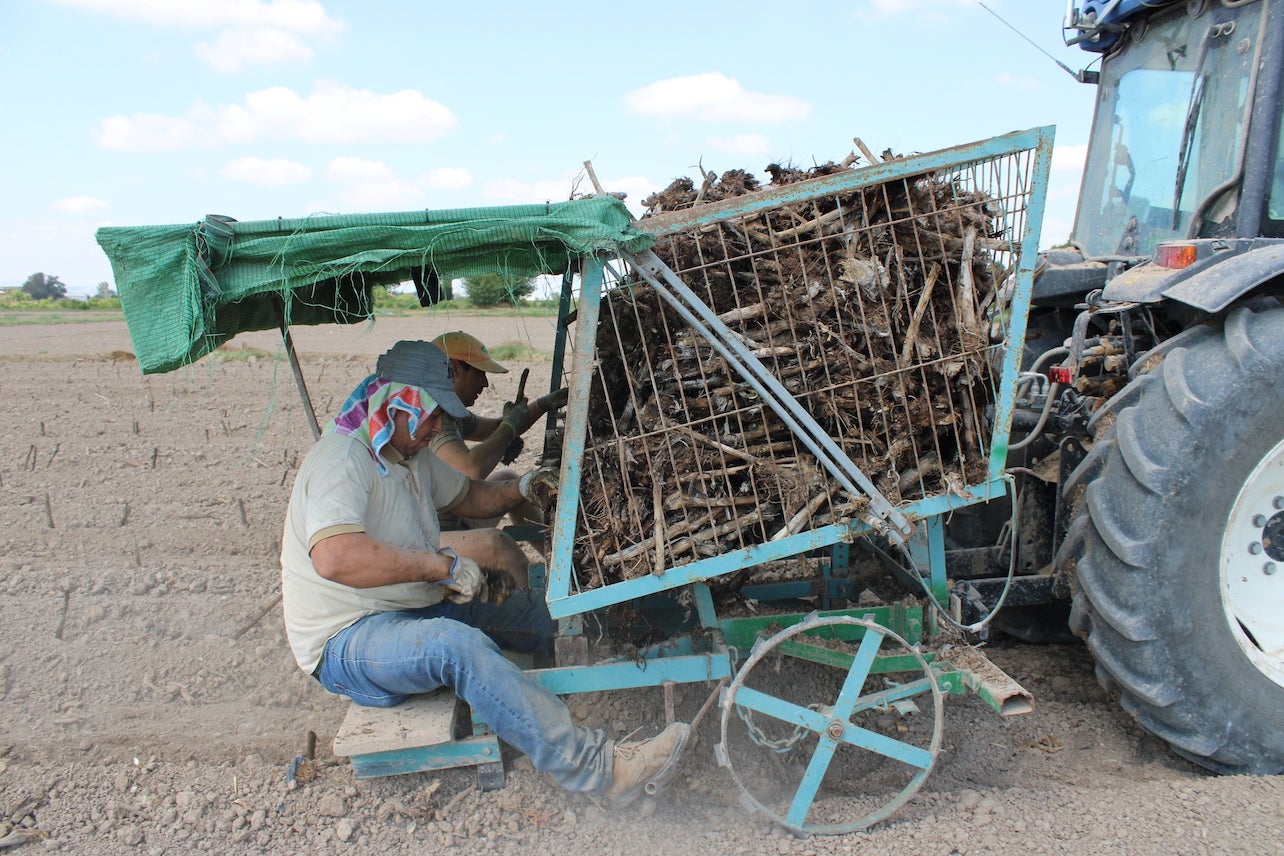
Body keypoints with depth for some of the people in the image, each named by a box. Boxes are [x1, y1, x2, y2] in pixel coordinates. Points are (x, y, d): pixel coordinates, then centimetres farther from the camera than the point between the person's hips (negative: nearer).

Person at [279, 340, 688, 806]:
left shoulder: (410, 452, 10)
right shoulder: (342, 460, -22)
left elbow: (466, 494, 25)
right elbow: (334, 558, -40)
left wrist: (521, 487, 5)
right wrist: (442, 564, -32)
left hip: (414, 610, 10)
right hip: (346, 643, -10)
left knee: (535, 612, 3)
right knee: (458, 645, -37)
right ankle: (596, 768, -41)